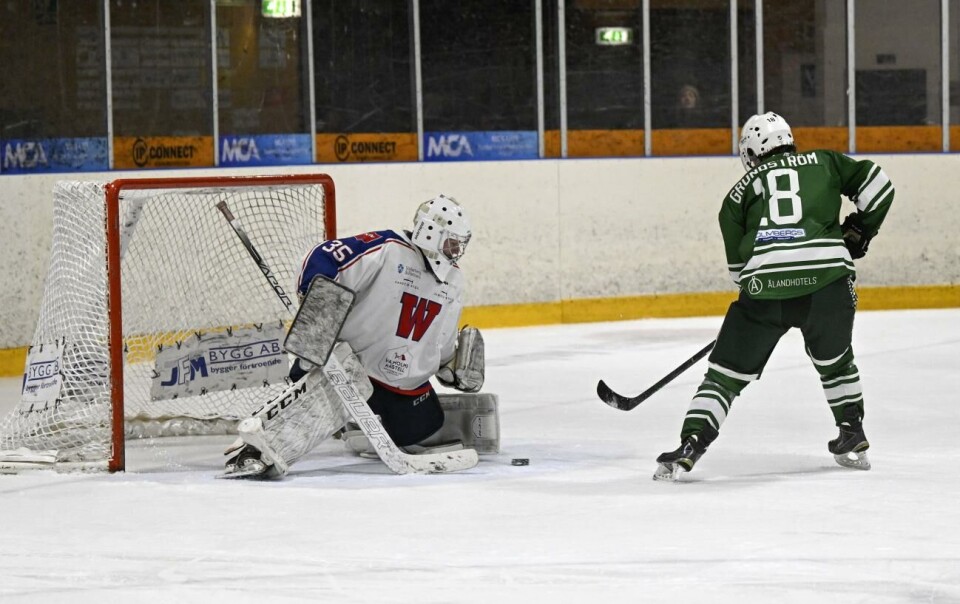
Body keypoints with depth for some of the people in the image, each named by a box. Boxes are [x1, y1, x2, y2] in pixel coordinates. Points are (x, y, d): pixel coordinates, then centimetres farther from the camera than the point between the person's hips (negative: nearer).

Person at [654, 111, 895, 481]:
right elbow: (877, 185, 14)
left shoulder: (741, 191, 22)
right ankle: (853, 440, 31)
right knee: (834, 361, 28)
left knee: (727, 373, 9)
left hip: (764, 284, -1)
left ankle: (690, 446, -3)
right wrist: (858, 230, 27)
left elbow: (738, 265, 21)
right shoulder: (824, 163, 23)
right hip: (827, 275, 1)